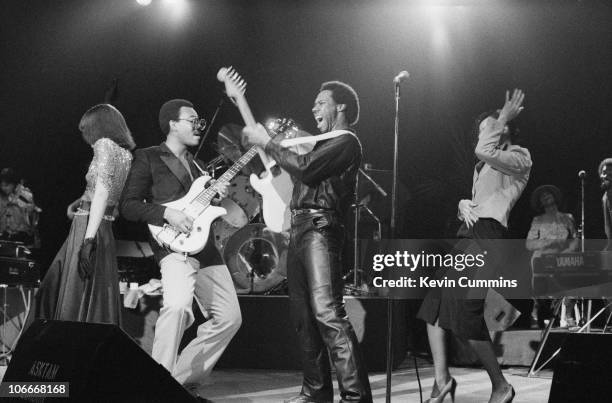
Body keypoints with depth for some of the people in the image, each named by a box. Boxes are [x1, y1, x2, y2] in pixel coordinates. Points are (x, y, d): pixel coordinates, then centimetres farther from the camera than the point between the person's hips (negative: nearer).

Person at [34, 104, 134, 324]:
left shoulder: (104, 144, -8)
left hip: (88, 227, -9)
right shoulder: (125, 152, 17)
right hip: (105, 230, 9)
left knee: (76, 302, -7)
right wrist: (79, 202, 10)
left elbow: (102, 193, -18)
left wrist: (88, 239, -24)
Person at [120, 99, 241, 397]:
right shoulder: (147, 158, 1)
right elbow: (128, 205, -5)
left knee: (229, 317, 5)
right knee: (178, 304, -33)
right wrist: (167, 214, -17)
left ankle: (185, 379, 14)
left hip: (205, 248, 8)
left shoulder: (195, 163, 23)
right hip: (174, 246, -8)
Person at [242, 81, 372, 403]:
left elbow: (305, 168, -17)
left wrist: (267, 143, -7)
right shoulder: (323, 143, 24)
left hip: (320, 228, -10)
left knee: (327, 313, -19)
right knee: (304, 316, 10)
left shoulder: (346, 141, -4)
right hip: (299, 231, 10)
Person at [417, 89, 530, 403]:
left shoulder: (520, 158, 1)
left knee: (465, 312, -15)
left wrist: (503, 117, -5)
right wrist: (464, 205, 7)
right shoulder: (484, 165, 29)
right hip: (467, 234, 9)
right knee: (435, 301, -2)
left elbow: (483, 151, -15)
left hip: (486, 236, -9)